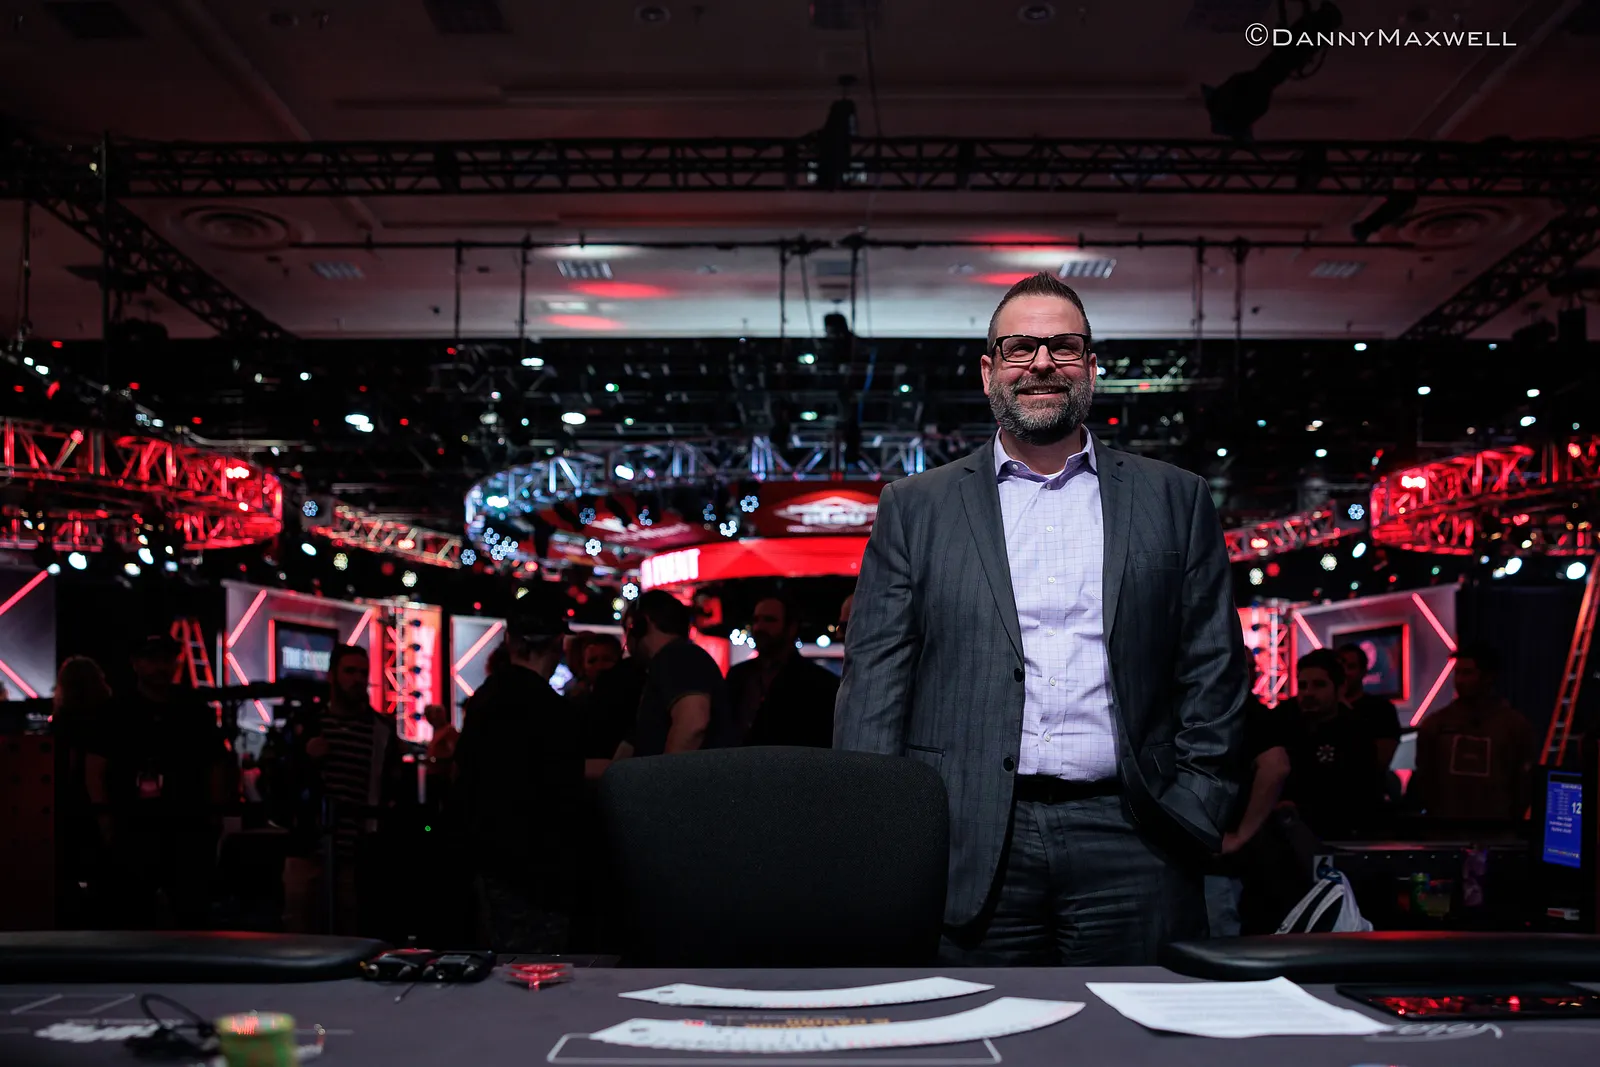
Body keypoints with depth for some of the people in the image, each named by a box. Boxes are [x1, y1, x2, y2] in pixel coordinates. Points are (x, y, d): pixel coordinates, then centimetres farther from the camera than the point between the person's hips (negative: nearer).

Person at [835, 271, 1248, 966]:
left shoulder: (1175, 502, 12)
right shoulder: (916, 509, 10)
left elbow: (1213, 672, 10)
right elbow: (874, 686, 5)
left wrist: (1193, 817, 0)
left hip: (1128, 844, 1)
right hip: (970, 853, 0)